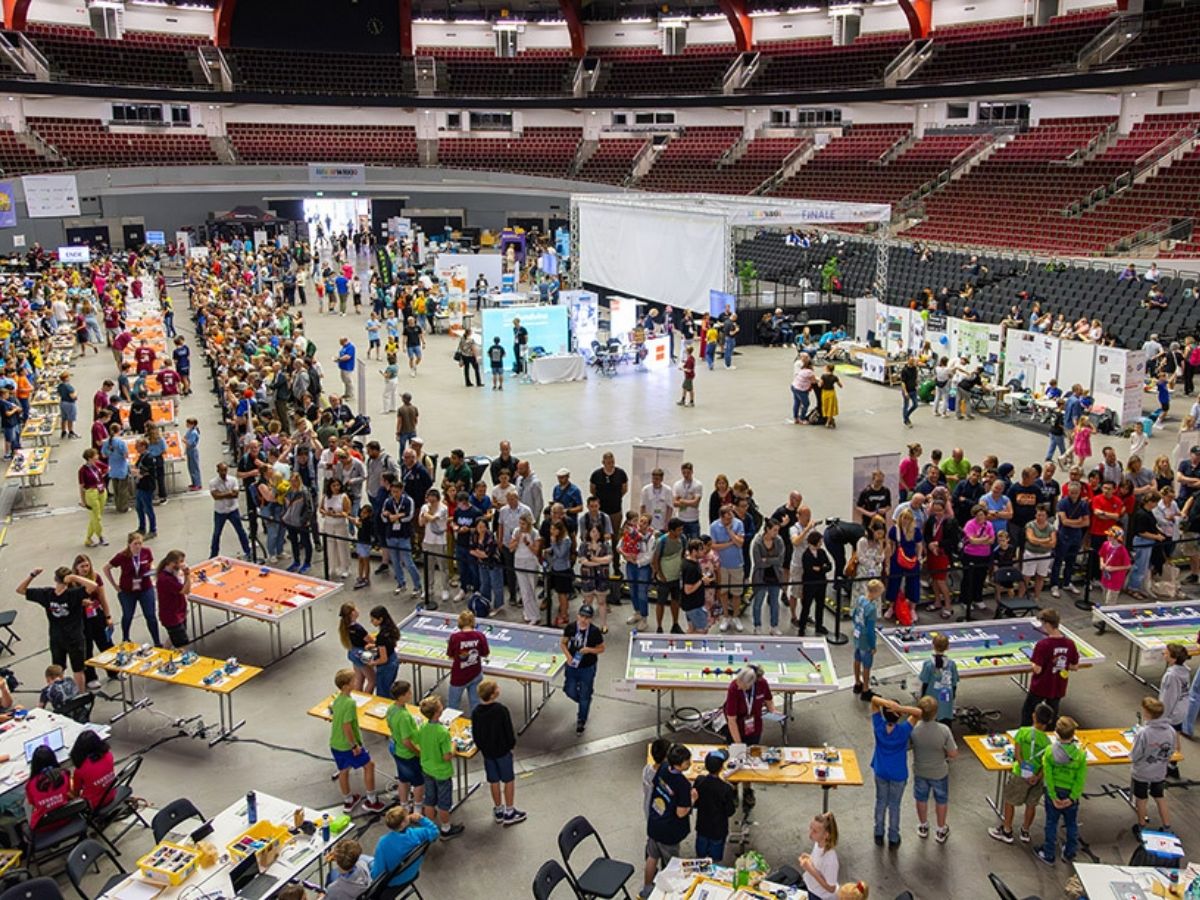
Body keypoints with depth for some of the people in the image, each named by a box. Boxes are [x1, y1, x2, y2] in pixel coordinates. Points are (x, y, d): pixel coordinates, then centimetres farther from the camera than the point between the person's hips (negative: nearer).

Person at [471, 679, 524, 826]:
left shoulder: (475, 712, -11)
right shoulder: (501, 710, -25)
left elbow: (475, 735, -2)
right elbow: (509, 731, -16)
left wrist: (482, 748, 14)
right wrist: (512, 744, 2)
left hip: (487, 752, 4)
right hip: (503, 751, -4)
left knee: (494, 781, 19)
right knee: (509, 780, 12)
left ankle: (498, 810, 33)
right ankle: (509, 813, 20)